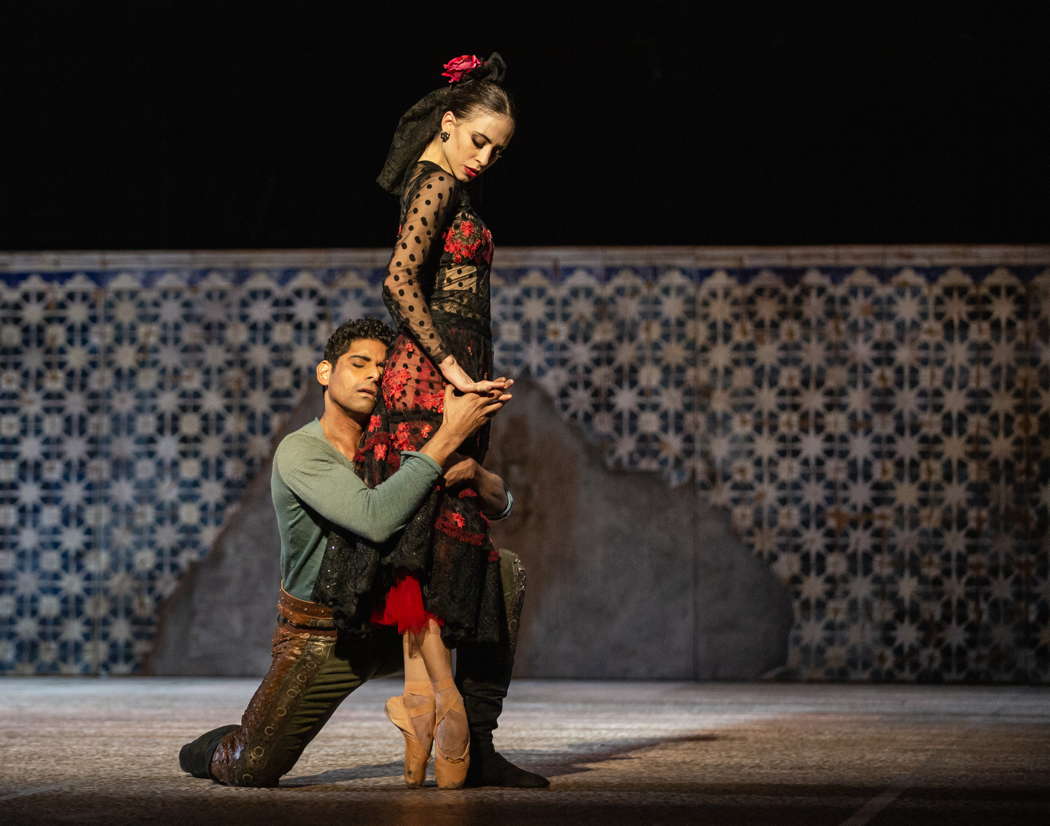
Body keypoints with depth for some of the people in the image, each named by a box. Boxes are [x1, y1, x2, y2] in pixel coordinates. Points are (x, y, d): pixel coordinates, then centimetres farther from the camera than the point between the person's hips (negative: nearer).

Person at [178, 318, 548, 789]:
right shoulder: (299, 453, -20)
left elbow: (501, 505, 2)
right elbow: (376, 520, -37)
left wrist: (472, 472, -23)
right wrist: (450, 434, -36)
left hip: (390, 624, 6)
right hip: (321, 638, -6)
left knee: (506, 572, -11)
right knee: (253, 771, -21)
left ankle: (474, 747, -8)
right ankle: (216, 749, 20)